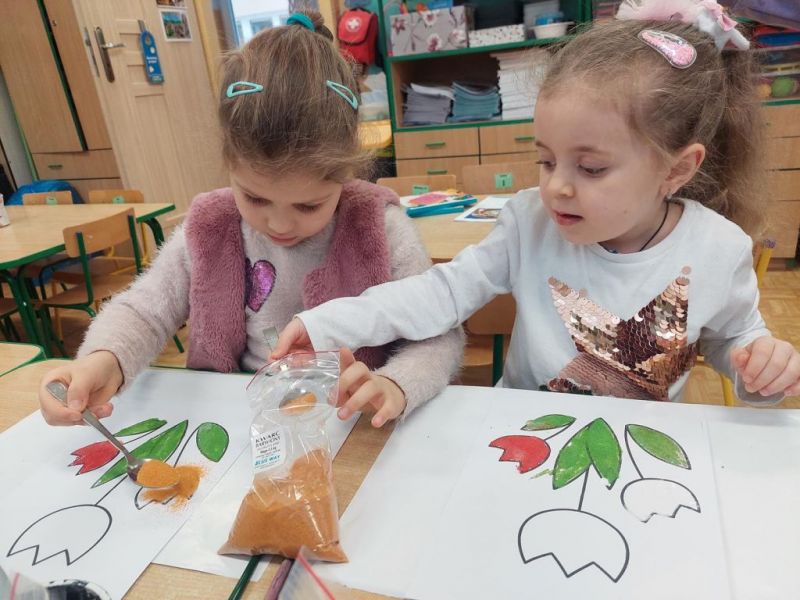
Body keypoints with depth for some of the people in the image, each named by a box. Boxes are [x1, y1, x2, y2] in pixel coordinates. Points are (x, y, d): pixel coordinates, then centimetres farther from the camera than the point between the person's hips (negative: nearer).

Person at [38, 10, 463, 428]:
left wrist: (394, 385, -31)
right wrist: (105, 360, -18)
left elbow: (439, 337, -12)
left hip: (352, 431, -1)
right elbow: (143, 311, 3)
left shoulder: (379, 229, -12)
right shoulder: (208, 230, -4)